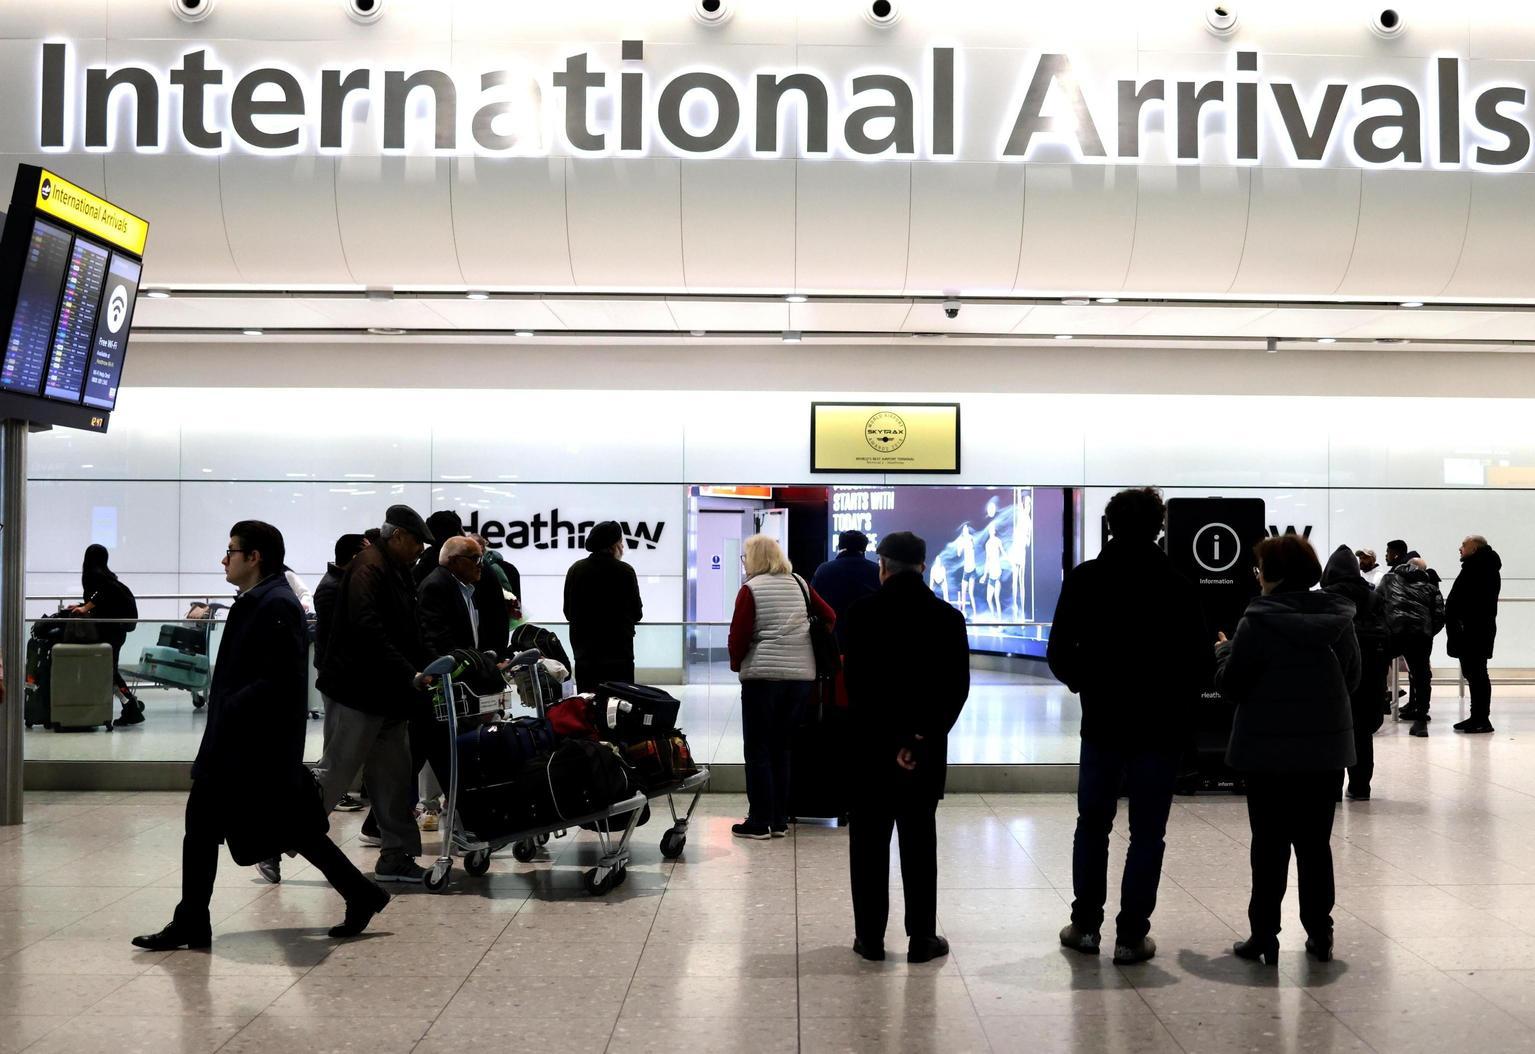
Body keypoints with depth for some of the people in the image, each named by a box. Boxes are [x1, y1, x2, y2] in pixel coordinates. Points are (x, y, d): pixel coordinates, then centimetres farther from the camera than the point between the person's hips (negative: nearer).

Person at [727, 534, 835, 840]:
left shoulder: (751, 588, -5)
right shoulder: (799, 584, 10)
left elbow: (739, 635, -8)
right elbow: (830, 618, 13)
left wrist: (736, 663, 8)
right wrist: (818, 650, 21)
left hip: (763, 675, -5)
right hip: (802, 674, 5)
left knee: (758, 749, 3)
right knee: (781, 747, 14)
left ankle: (759, 822, 4)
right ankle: (780, 820, 16)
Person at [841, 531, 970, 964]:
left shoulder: (862, 613, -7)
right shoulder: (948, 618, -2)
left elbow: (856, 682, -9)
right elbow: (958, 686, -6)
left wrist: (892, 741, -3)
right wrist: (922, 736, -6)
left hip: (871, 745, -1)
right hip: (926, 749, 1)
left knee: (869, 843, 8)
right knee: (920, 842, 9)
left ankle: (870, 938, 12)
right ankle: (921, 939, 12)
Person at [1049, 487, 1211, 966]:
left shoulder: (1084, 579, -3)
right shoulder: (1177, 585, -7)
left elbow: (1059, 653, -5)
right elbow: (1200, 661, -7)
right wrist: (1180, 698, 12)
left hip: (1102, 723, 2)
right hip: (1159, 725, -1)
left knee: (1092, 825, 16)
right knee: (1146, 835, 6)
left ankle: (1085, 925, 19)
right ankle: (1132, 935, 8)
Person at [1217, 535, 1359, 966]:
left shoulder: (1258, 620, -15)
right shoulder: (1338, 618, 0)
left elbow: (1232, 685, -11)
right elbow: (1352, 680, 8)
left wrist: (1224, 651, 7)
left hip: (1269, 748, -4)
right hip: (1326, 747, 4)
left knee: (1269, 845, 5)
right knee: (1316, 843, 14)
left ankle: (1263, 936, 8)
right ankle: (1320, 934, 19)